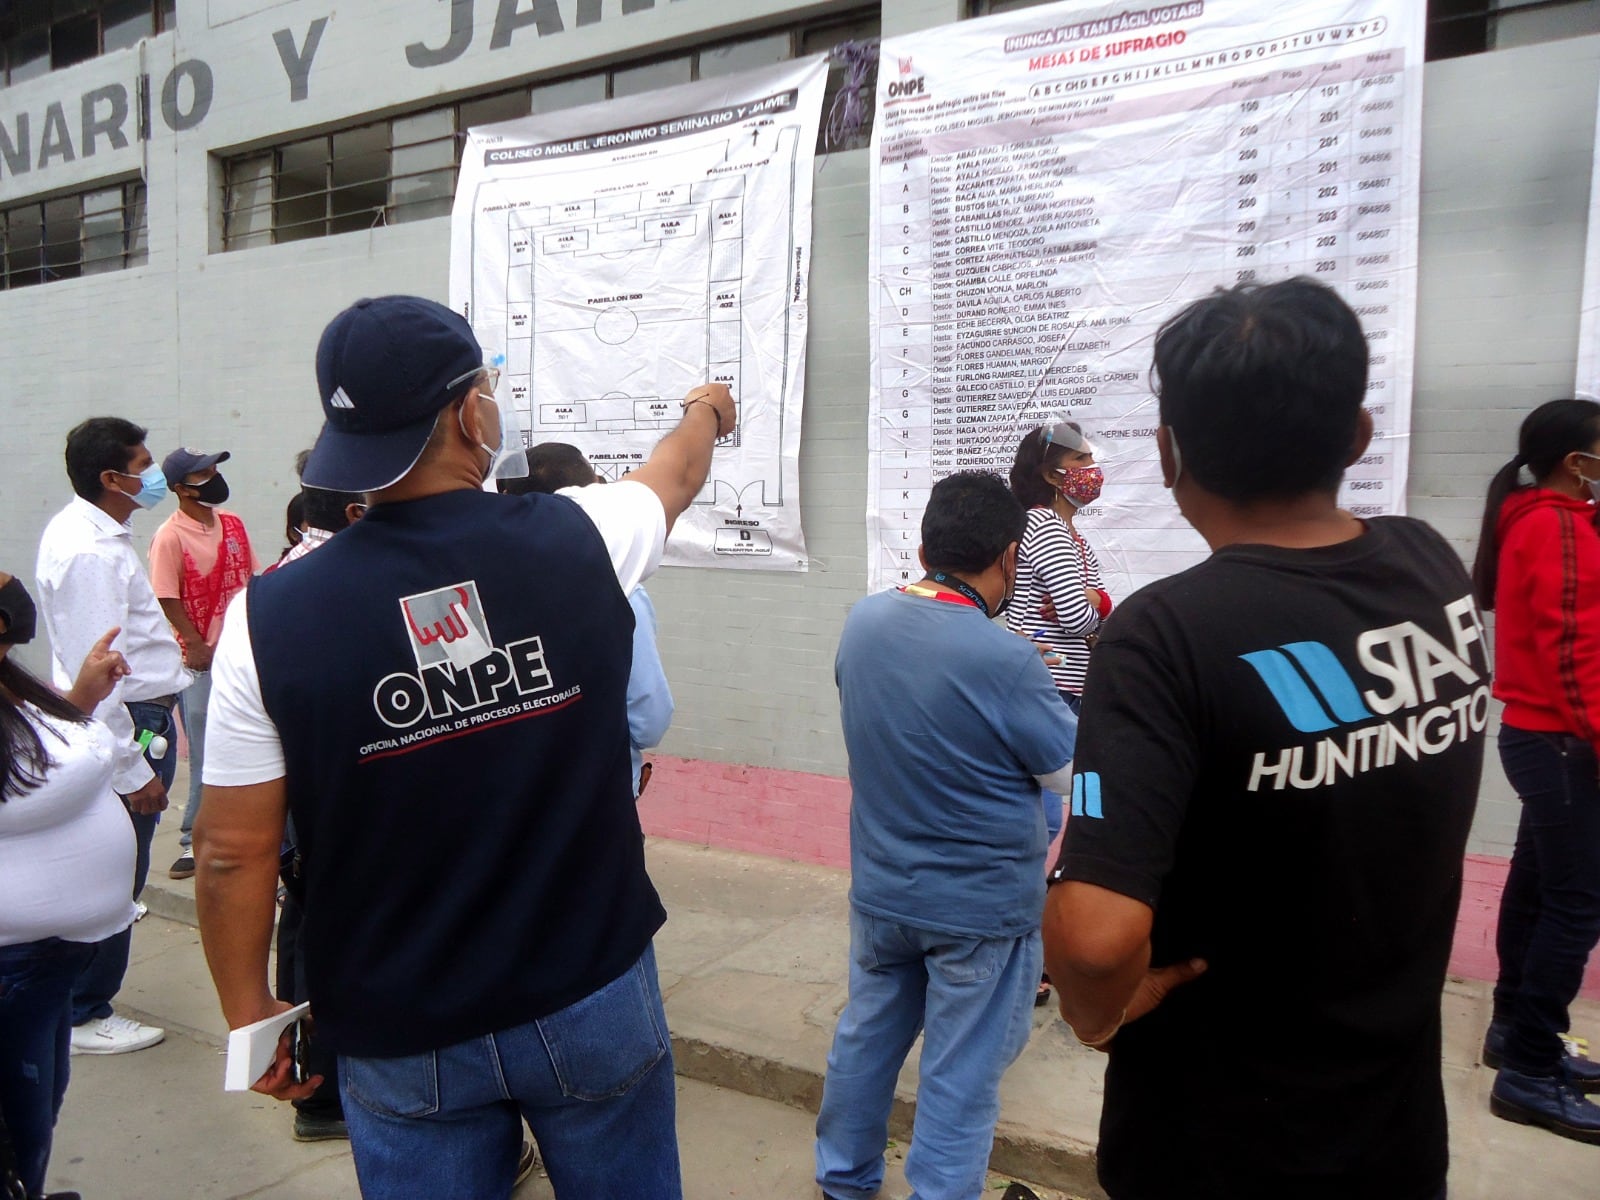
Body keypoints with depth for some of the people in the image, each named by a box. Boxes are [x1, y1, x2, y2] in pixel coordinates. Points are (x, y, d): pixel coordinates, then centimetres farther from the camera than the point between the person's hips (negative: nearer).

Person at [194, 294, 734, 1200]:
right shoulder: (579, 540, -13)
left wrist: (249, 1014, 7)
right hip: (596, 998, 1)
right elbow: (676, 474, 10)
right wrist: (706, 410, 33)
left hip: (401, 1036, 0)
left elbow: (233, 852, -10)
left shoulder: (271, 617, -16)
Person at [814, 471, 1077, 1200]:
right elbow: (1071, 770, -10)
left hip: (880, 890, 6)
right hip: (981, 905, -6)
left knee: (866, 1035, 23)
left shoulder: (863, 621, -8)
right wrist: (1039, 698, 7)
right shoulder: (1006, 662, -27)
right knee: (961, 1075, 10)